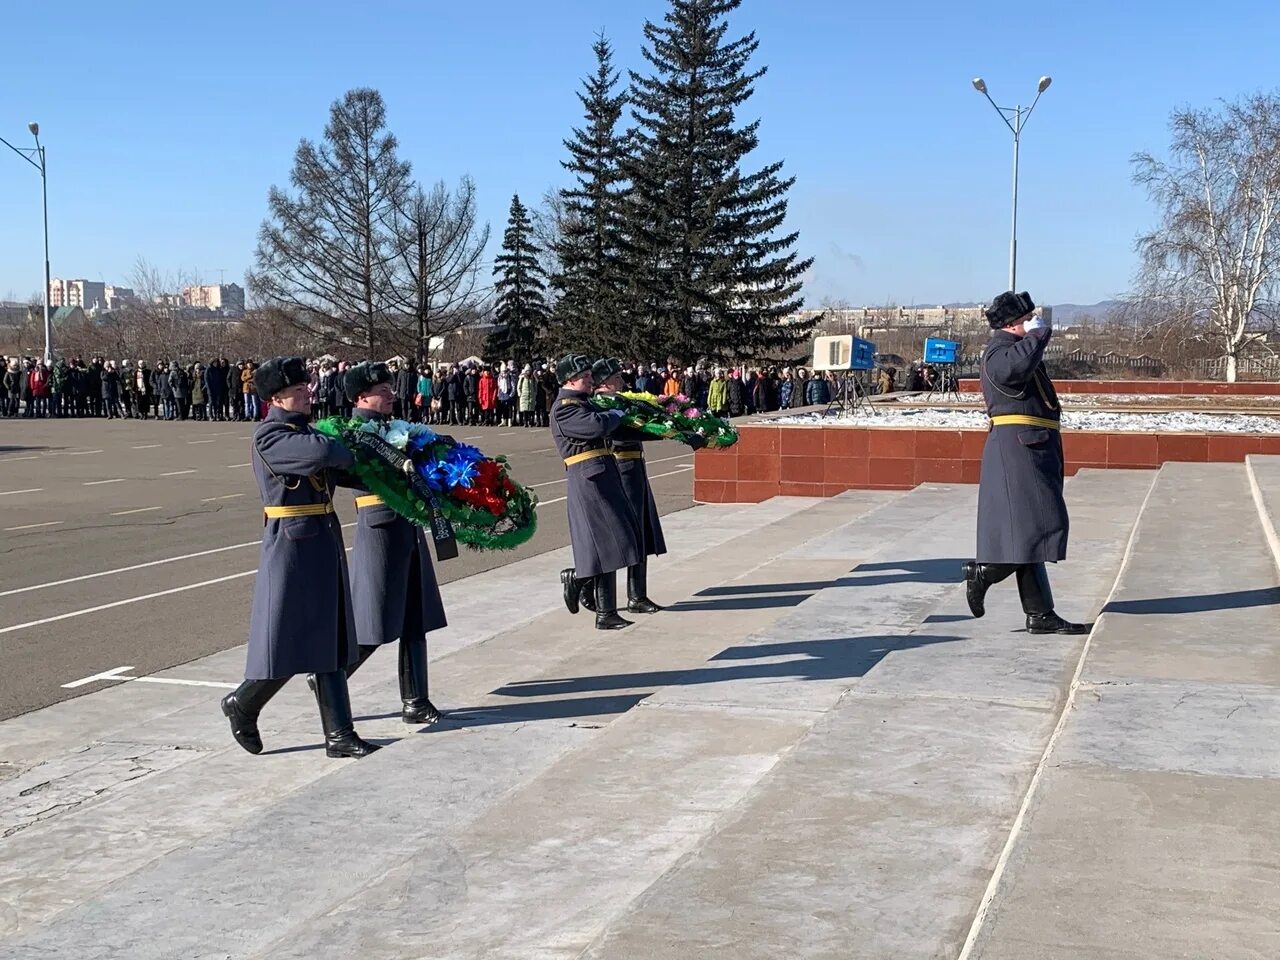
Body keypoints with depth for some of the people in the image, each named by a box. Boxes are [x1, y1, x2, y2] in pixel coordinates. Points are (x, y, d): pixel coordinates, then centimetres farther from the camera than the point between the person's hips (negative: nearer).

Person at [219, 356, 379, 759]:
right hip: (291, 544, -9)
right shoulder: (268, 437, -14)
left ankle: (339, 734, 12)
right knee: (286, 642, -2)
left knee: (329, 640, 8)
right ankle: (242, 705, 24)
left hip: (324, 543, 9)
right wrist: (347, 455, -7)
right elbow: (321, 453, -27)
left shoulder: (304, 429, 14)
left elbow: (334, 469, 20)